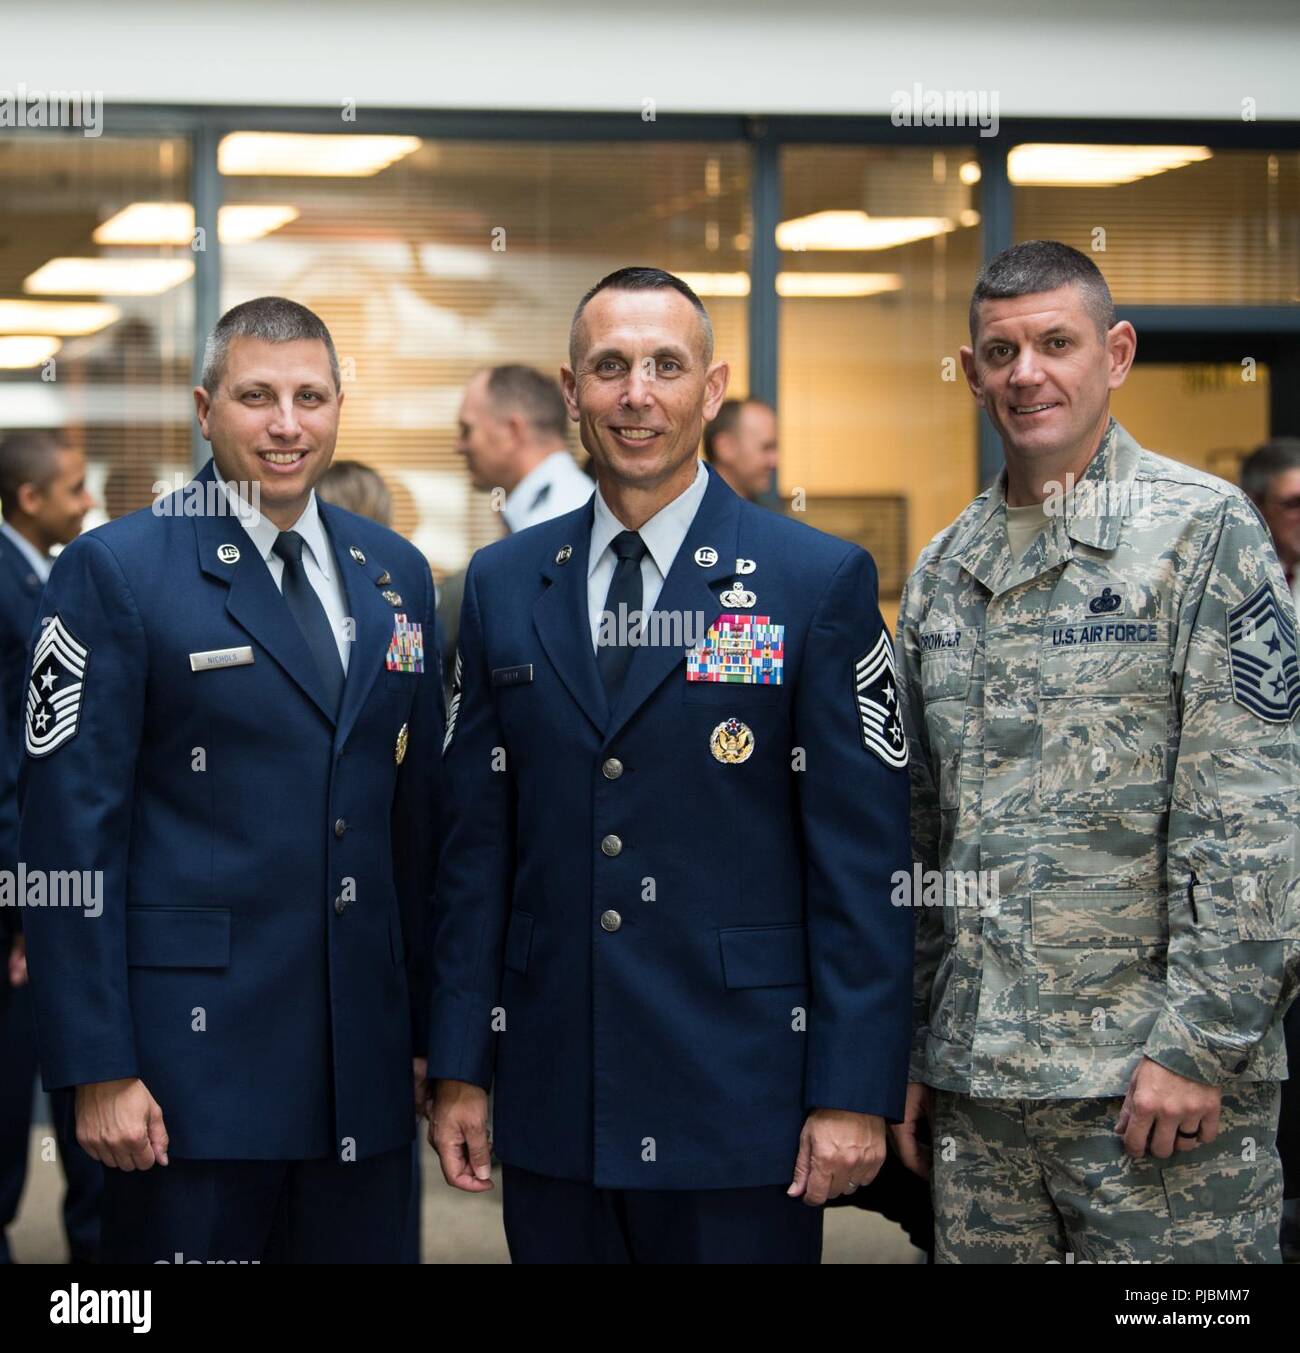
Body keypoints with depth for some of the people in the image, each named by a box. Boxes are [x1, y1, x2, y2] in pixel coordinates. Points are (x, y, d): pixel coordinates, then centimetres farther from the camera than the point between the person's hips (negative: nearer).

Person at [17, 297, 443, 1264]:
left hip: (367, 1062, 5)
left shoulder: (396, 573, 11)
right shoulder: (116, 571, -5)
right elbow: (71, 832, -9)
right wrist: (99, 1070, -13)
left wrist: (430, 1028, 11)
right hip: (195, 1047, -5)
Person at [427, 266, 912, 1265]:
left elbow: (863, 862, -5)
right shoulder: (504, 586, 9)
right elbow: (477, 845, 9)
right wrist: (460, 1069, 6)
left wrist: (854, 1094, -10)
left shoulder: (823, 582, -3)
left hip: (741, 1106, -3)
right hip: (553, 1103, 3)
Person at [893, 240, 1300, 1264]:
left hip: (1159, 1076, -5)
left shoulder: (1201, 531, -5)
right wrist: (908, 1052, 12)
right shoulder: (944, 570, 13)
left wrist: (1199, 1043, -16)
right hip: (977, 1078, 5)